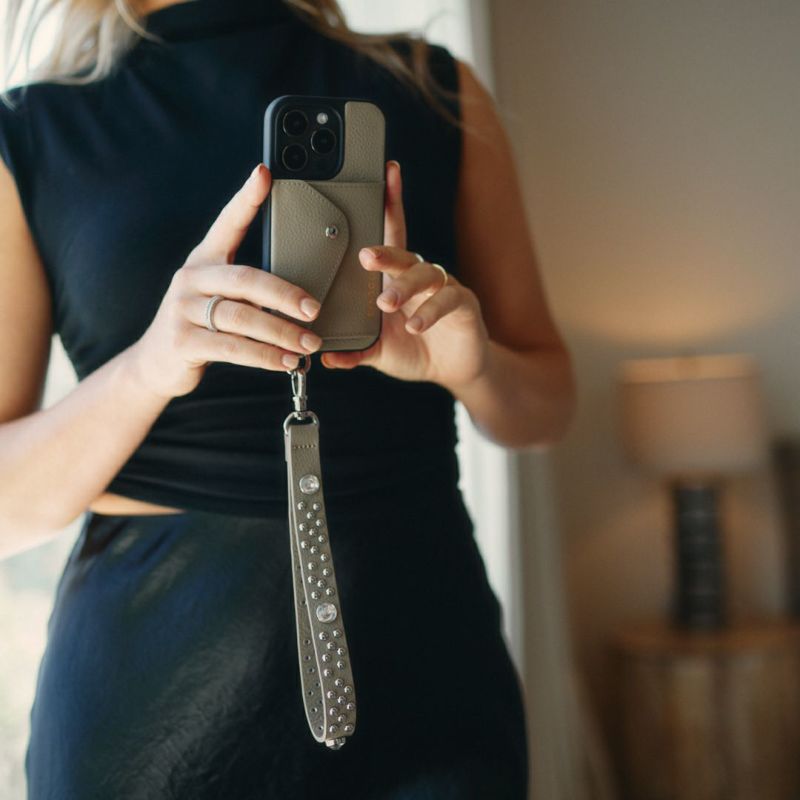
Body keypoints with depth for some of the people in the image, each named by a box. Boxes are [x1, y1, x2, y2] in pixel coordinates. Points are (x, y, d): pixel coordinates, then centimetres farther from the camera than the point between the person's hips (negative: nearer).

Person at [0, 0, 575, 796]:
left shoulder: (439, 93, 2)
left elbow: (545, 405, 6)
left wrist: (472, 367, -16)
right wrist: (146, 368, -23)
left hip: (416, 649, 1)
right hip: (149, 690, 0)